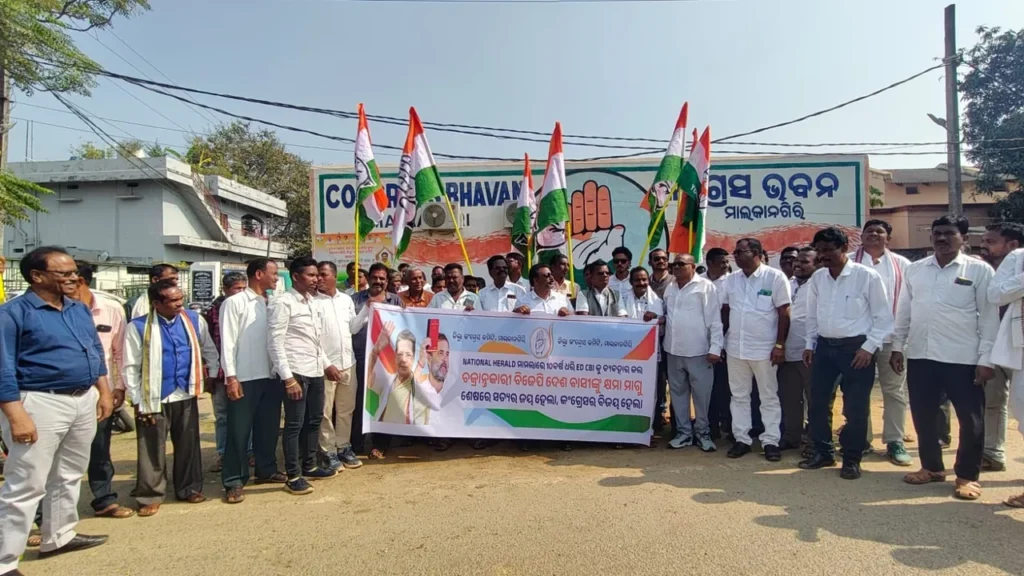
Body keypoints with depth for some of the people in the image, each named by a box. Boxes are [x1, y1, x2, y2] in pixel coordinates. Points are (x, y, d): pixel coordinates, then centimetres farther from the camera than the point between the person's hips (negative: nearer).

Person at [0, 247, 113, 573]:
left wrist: (104, 391, 12)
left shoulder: (80, 310, 10)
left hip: (84, 400, 7)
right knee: (26, 485, -2)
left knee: (70, 475, 19)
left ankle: (59, 536, 36)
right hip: (40, 403, -7)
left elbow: (95, 352, 18)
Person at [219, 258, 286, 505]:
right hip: (244, 378, -6)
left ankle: (266, 470, 29)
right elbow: (227, 342, -9)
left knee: (268, 427, 15)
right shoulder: (234, 303, -5)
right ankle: (233, 481, 12)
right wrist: (231, 377, -13)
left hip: (271, 376, 6)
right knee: (239, 431, 2)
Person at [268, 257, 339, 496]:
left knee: (314, 420, 15)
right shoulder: (283, 303, -10)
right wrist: (288, 378, -18)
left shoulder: (313, 303, 13)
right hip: (295, 372, -8)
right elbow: (275, 343, -14)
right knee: (295, 424, 0)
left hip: (315, 371, 8)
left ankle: (309, 466, 30)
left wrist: (326, 364, 15)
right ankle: (293, 476, 11)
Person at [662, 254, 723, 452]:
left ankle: (702, 433, 18)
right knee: (678, 392, 11)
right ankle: (684, 432, 22)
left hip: (698, 351, -6)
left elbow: (714, 320, -9)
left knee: (701, 394, 3)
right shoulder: (670, 288, 14)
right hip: (673, 350, 6)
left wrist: (715, 348, -14)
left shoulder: (706, 286, -5)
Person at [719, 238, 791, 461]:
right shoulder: (731, 279, 6)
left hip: (764, 349, -4)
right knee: (739, 396, 11)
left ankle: (771, 441, 16)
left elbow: (784, 313, -8)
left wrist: (780, 345, -11)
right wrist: (721, 341, 9)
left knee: (769, 397, 7)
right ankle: (741, 439, 20)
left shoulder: (775, 277, -8)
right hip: (735, 348, 5)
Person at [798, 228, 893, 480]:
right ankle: (823, 452, 25)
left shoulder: (867, 277, -9)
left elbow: (884, 317, -5)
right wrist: (809, 344, 12)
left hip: (856, 348, -4)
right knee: (818, 402, 9)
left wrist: (869, 347, -11)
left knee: (855, 408, 3)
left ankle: (852, 459, 20)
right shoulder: (817, 278, 5)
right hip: (824, 347, 5)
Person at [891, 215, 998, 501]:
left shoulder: (979, 270, -1)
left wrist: (986, 359, -8)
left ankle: (967, 475, 22)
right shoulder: (914, 270, 8)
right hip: (920, 356, 3)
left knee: (970, 420, 5)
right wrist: (897, 346, 8)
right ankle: (932, 467, 28)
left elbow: (989, 317, -3)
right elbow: (903, 311, 12)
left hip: (963, 359, -3)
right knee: (923, 416, 11)